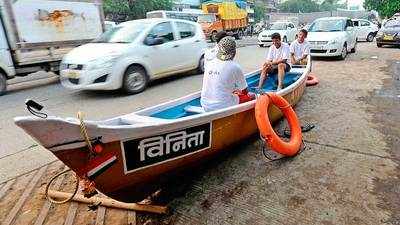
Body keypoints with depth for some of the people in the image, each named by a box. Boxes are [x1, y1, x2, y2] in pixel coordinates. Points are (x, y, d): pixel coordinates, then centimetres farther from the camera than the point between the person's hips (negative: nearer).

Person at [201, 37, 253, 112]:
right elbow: (245, 92, -1)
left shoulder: (210, 64, 2)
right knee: (251, 96, 17)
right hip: (224, 107, -5)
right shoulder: (235, 67, -12)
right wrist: (239, 91, 22)